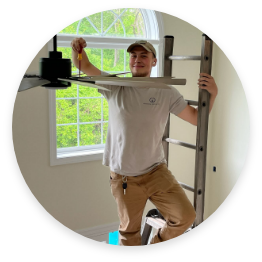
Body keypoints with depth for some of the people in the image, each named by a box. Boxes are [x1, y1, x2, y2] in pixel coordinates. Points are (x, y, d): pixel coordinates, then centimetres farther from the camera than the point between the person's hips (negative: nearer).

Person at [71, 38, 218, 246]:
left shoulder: (167, 93, -1)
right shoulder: (115, 87, -1)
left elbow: (196, 118, 1)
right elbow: (85, 66, -1)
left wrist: (212, 94, -15)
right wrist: (77, 49, -22)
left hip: (156, 172, 0)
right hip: (123, 178, 0)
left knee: (185, 216, -6)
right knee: (129, 231, 12)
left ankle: (157, 243, 22)